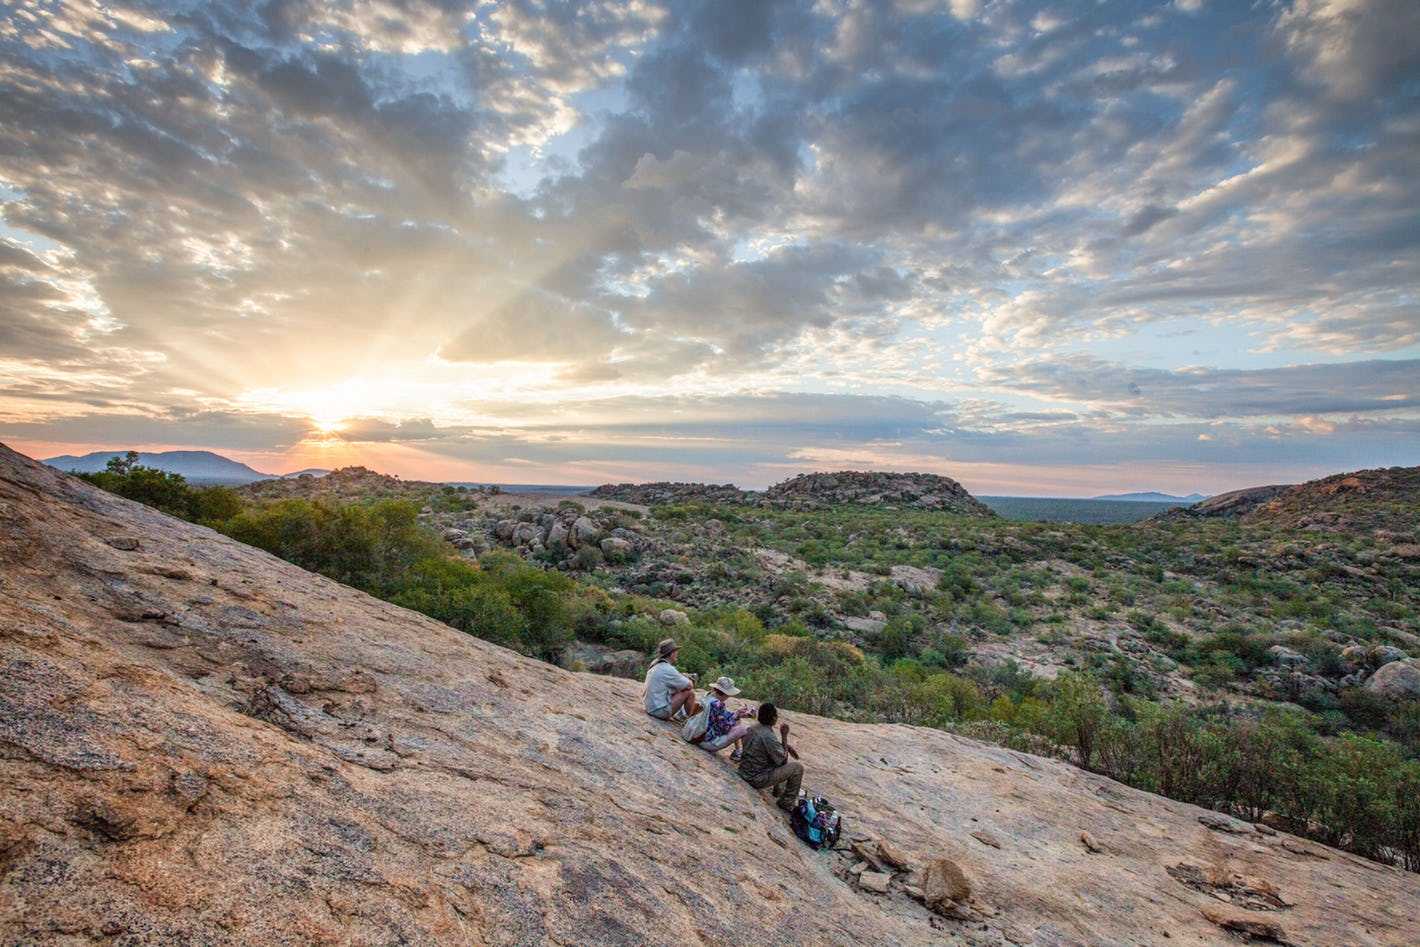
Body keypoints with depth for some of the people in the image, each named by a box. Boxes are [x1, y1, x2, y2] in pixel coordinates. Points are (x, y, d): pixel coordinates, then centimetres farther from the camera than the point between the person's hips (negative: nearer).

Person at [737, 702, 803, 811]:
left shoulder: (752, 728, 0)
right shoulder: (768, 736, -27)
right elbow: (783, 761, -16)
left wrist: (787, 746, 7)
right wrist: (784, 736, -14)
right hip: (757, 779, -9)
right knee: (798, 767, -6)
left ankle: (778, 791, 39)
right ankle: (787, 804, 8)